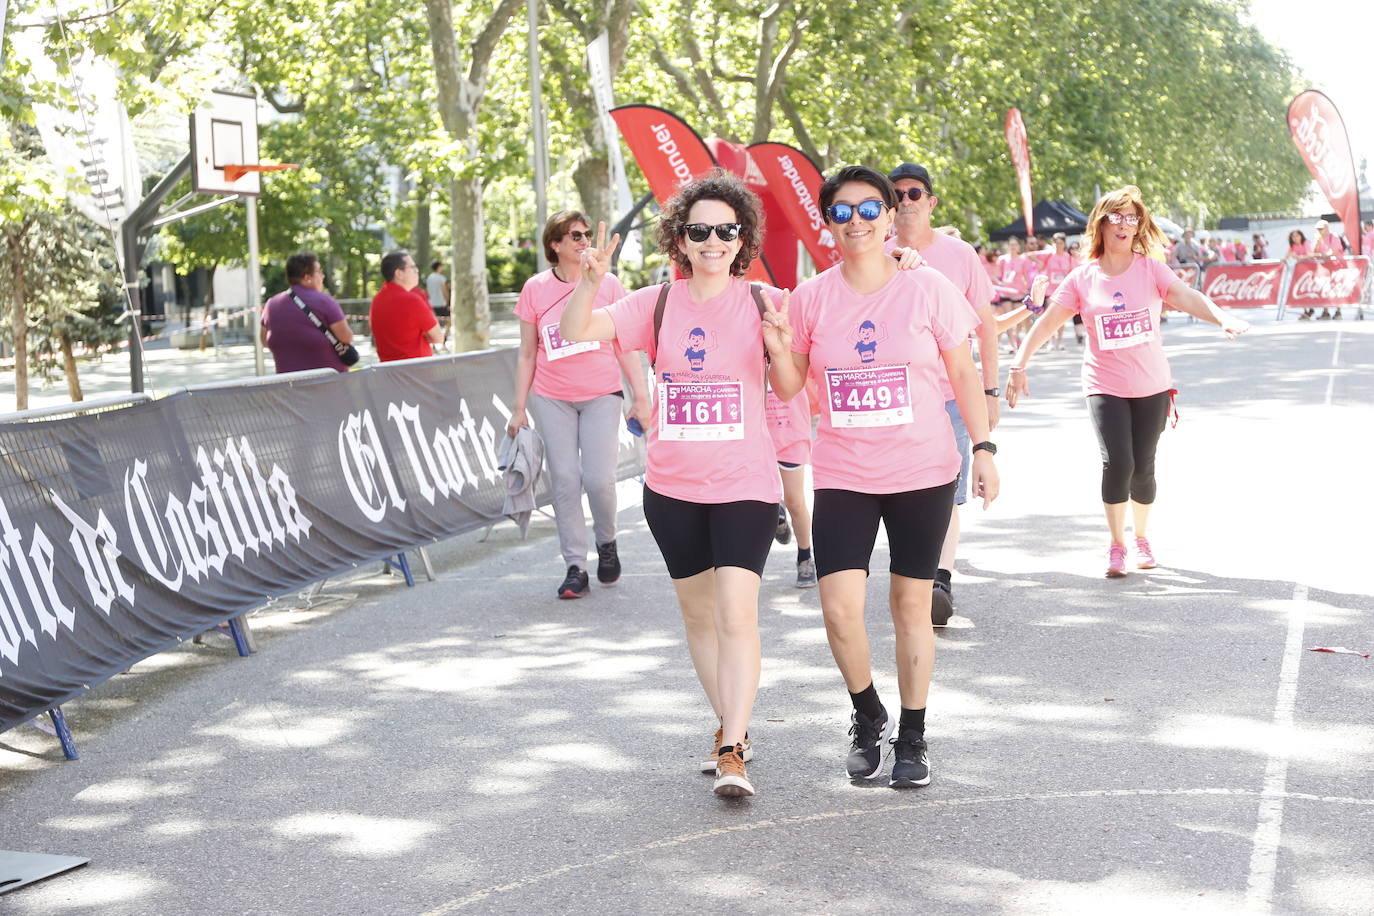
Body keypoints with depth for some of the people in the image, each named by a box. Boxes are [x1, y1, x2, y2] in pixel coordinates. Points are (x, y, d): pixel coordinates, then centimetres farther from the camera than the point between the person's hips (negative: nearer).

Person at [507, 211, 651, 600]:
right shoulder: (535, 288, 3)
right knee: (565, 482, -2)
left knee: (599, 478, -9)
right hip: (552, 399, 1)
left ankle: (606, 542, 20)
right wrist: (520, 407, 5)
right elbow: (527, 353, 8)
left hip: (601, 395, -1)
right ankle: (575, 567, 6)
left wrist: (640, 396, 1)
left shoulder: (607, 284, 2)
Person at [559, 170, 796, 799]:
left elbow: (788, 392, 3)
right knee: (698, 615, 14)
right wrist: (591, 282, -26)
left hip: (745, 485, -3)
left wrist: (779, 351, -18)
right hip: (672, 486, 3)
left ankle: (732, 756, -14)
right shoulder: (657, 305, 1)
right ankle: (731, 728, 32)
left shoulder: (763, 303, -2)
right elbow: (574, 332, -7)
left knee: (737, 615, -15)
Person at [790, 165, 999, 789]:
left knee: (912, 605, 7)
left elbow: (963, 374, 3)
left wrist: (984, 448, 0)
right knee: (839, 610, -11)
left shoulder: (927, 289, -4)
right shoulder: (811, 298, 0)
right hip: (842, 475, 1)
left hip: (923, 473, -1)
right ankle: (867, 715, 18)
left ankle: (912, 739, 24)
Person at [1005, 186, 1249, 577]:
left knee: (1143, 467, 2)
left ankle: (1141, 538, 28)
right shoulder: (1082, 278, -2)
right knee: (1117, 463, -16)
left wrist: (1222, 318, -37)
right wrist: (1019, 365, -8)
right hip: (1105, 387, -1)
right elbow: (1046, 323, -1)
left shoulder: (1150, 269, -3)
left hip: (1151, 386, 1)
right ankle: (1116, 545, 3)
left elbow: (1188, 297, -18)